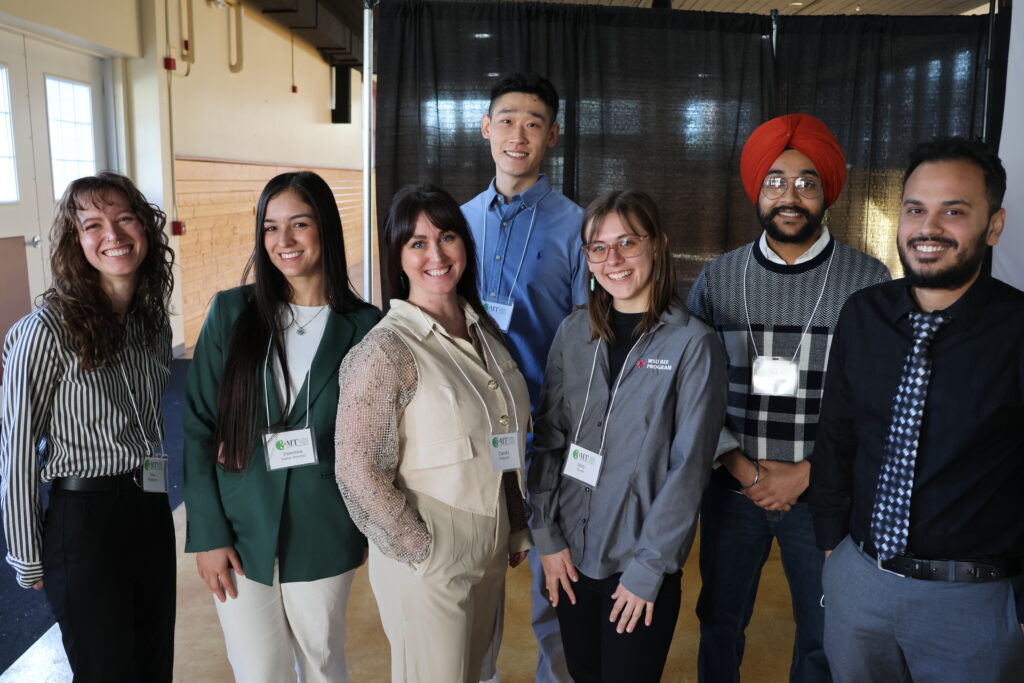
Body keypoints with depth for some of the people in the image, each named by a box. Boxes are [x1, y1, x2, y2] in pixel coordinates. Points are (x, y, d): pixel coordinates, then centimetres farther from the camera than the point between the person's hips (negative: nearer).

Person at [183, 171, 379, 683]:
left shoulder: (363, 326, -4)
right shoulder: (230, 312, -3)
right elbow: (199, 426, -2)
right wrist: (207, 533, -6)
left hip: (322, 538, 0)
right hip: (240, 534, 1)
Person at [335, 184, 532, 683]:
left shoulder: (484, 328, 3)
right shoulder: (386, 350, -18)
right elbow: (358, 469, -18)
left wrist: (517, 529, 12)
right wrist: (422, 551, -13)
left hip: (491, 546, 6)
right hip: (426, 553, -6)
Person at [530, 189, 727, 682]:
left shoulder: (693, 343, -11)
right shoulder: (574, 332, 0)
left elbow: (689, 466, -12)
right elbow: (548, 439, 3)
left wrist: (649, 567, -11)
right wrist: (547, 536, -2)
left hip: (640, 567, -3)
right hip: (571, 555, 4)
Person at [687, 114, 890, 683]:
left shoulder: (869, 281, -6)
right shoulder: (717, 279, -2)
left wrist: (804, 474, -10)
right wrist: (745, 469, -9)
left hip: (825, 492, -1)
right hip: (732, 487, 1)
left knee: (824, 637, 15)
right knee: (720, 625, 16)